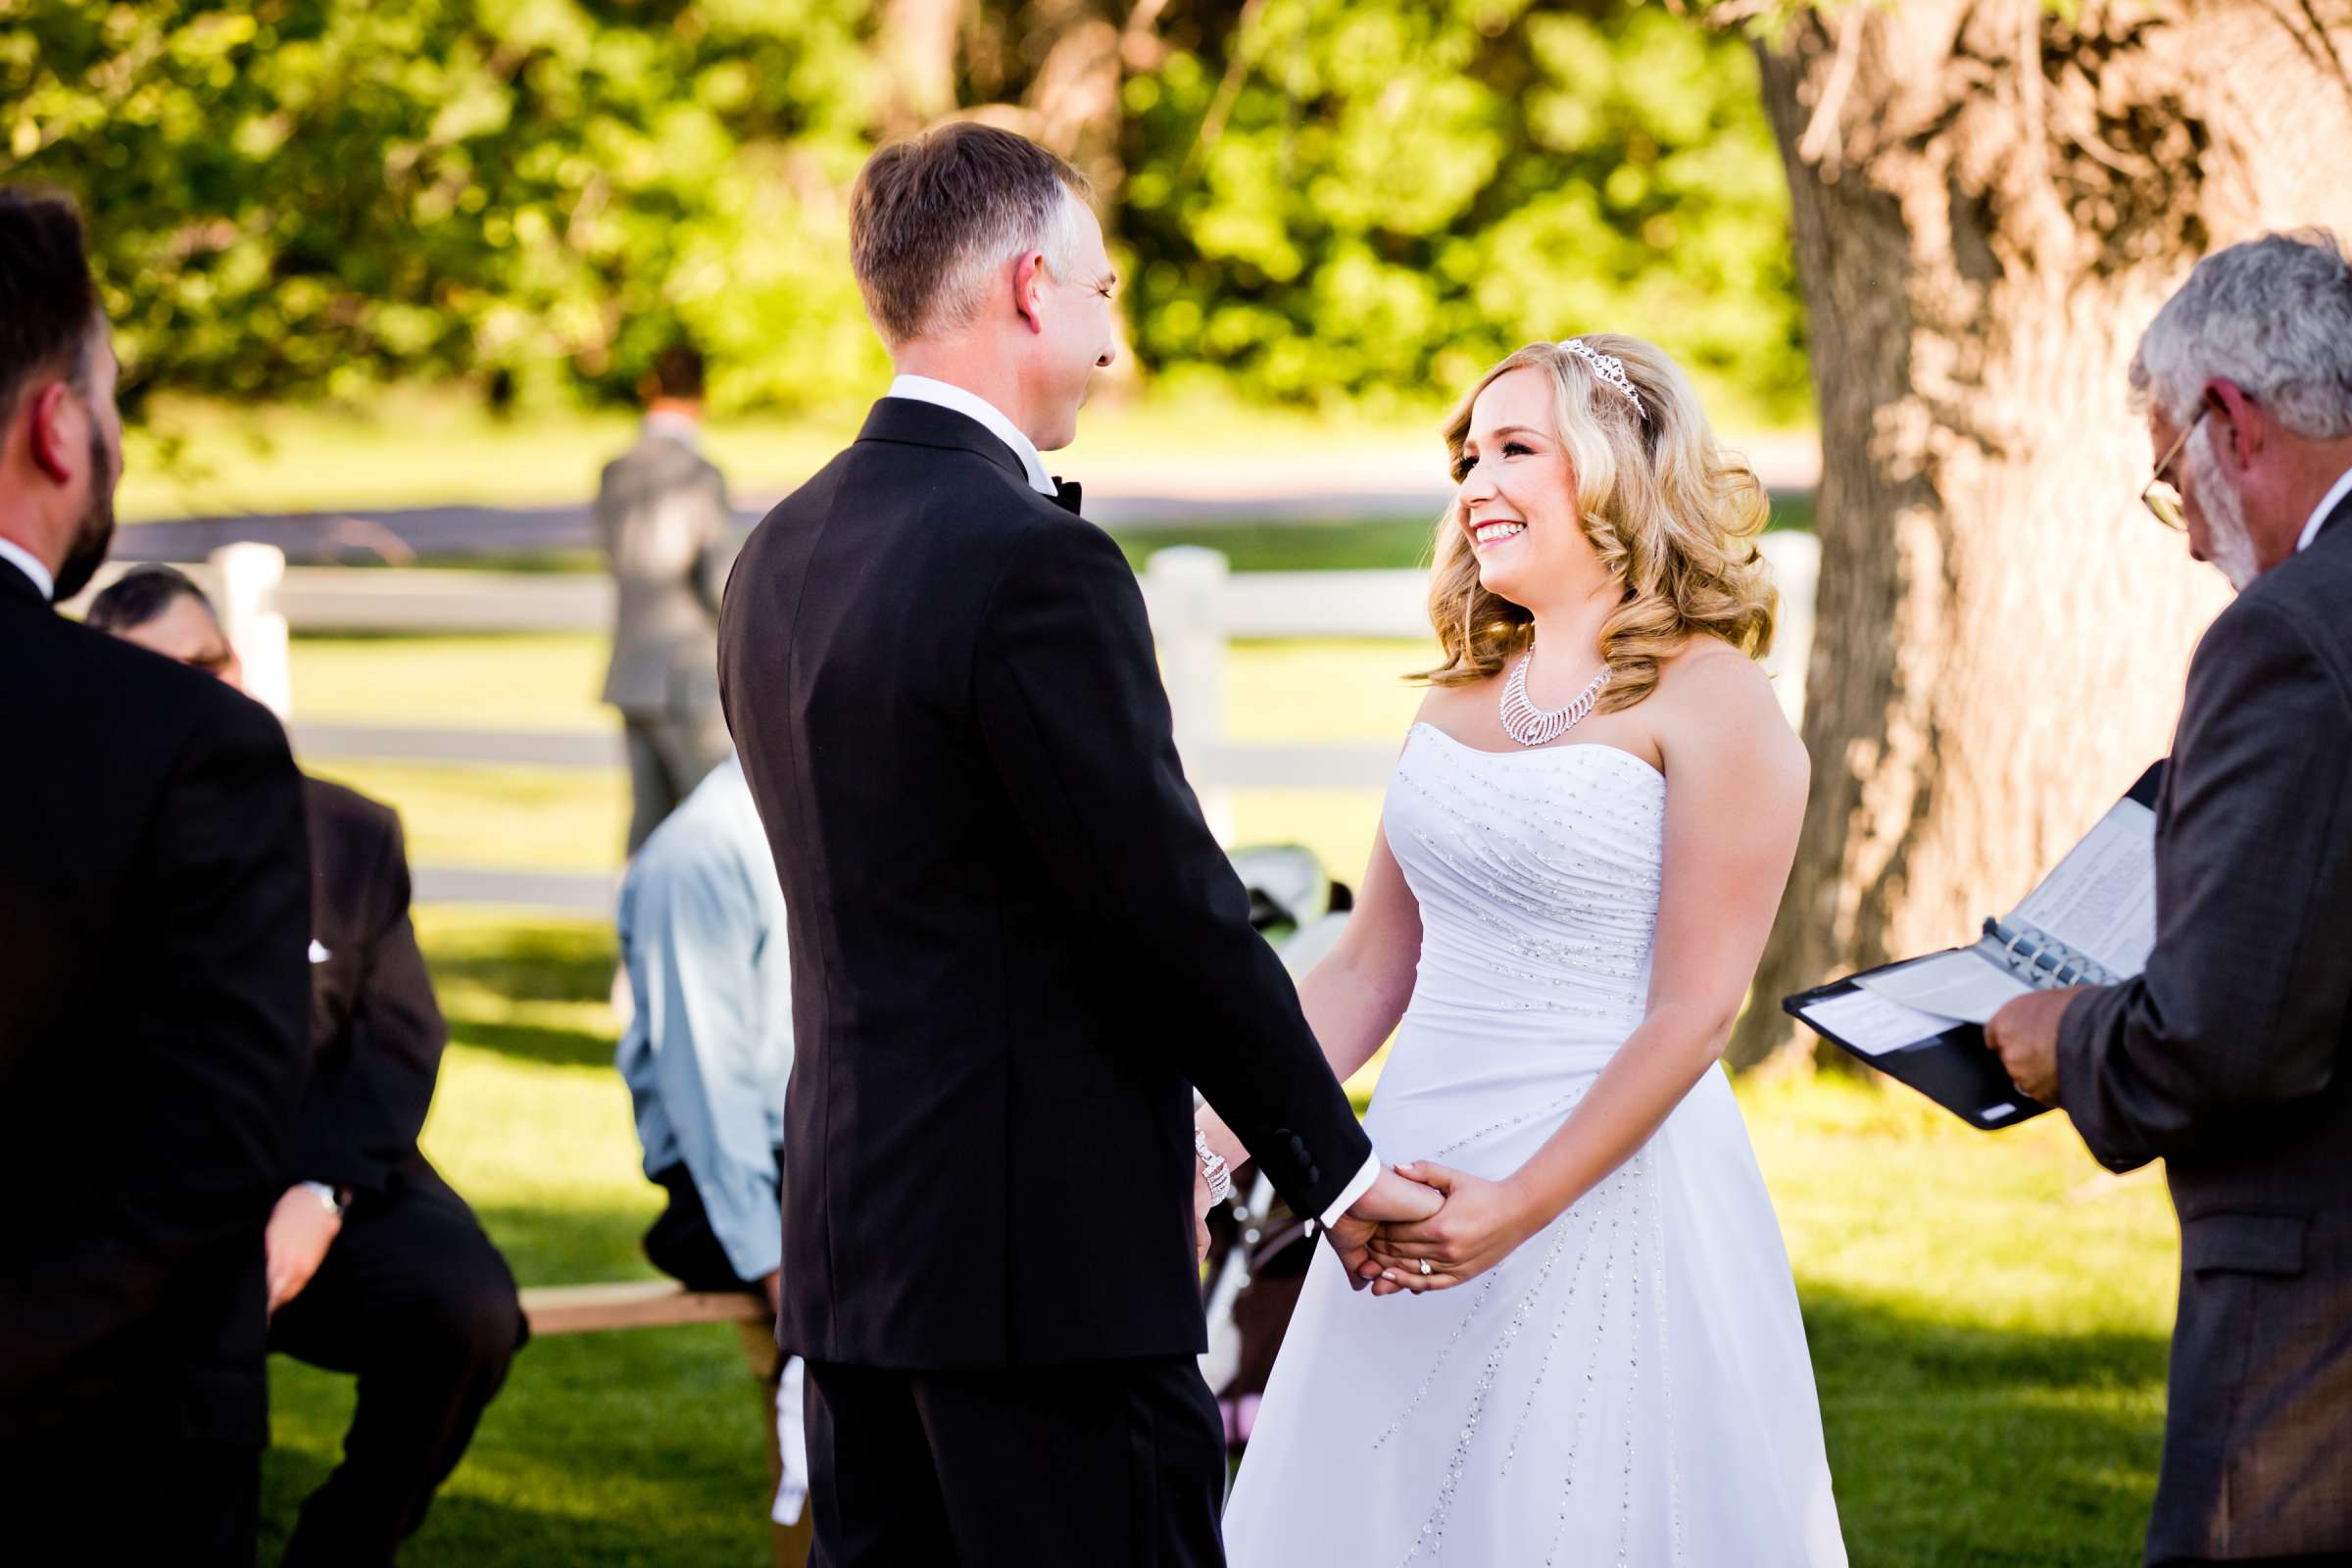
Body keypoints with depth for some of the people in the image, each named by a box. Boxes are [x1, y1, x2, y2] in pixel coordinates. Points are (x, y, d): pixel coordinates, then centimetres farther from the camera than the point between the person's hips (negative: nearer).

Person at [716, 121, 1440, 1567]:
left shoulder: (783, 555, 10)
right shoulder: (1035, 564, -17)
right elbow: (1175, 907, -14)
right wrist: (1337, 1168, -2)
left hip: (853, 1224, 9)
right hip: (1054, 1250, -9)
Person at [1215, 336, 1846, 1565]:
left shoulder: (1708, 701, -8)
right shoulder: (1462, 697, 12)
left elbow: (1694, 1012, -14)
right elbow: (1370, 968, 15)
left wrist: (1522, 1206, -21)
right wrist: (1211, 1149, 4)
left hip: (1604, 1183, -7)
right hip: (1414, 1196, 7)